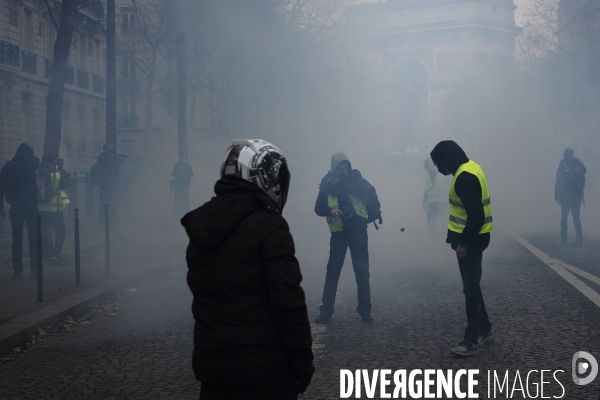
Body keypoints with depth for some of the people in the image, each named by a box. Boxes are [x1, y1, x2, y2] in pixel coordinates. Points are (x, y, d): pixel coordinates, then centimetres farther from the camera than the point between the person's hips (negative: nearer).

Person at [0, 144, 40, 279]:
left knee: (17, 240, 4)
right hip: (31, 206, -2)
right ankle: (34, 269, 2)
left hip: (16, 207, 2)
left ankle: (17, 271, 3)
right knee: (34, 238, 3)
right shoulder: (31, 164, -1)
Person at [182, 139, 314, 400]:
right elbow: (287, 299, -18)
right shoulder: (268, 226, -15)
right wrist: (302, 357, -10)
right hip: (263, 367, -6)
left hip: (211, 363, 7)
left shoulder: (201, 226, 8)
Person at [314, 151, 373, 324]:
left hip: (358, 230, 0)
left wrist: (341, 183, -23)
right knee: (332, 271, 1)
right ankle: (326, 311, 6)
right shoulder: (327, 182, 0)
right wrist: (330, 210, -21)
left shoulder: (355, 176, 0)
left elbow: (363, 193, -18)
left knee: (362, 271, 1)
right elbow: (318, 209, 0)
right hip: (338, 231, 0)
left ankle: (365, 310, 10)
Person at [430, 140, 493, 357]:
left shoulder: (465, 176, -23)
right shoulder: (469, 167, 10)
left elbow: (476, 215, -27)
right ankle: (484, 329, 29)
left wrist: (464, 242, -20)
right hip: (471, 237, 10)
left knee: (470, 288, -4)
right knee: (471, 285, 18)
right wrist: (459, 237, 16)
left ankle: (471, 341, 2)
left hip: (471, 240, -10)